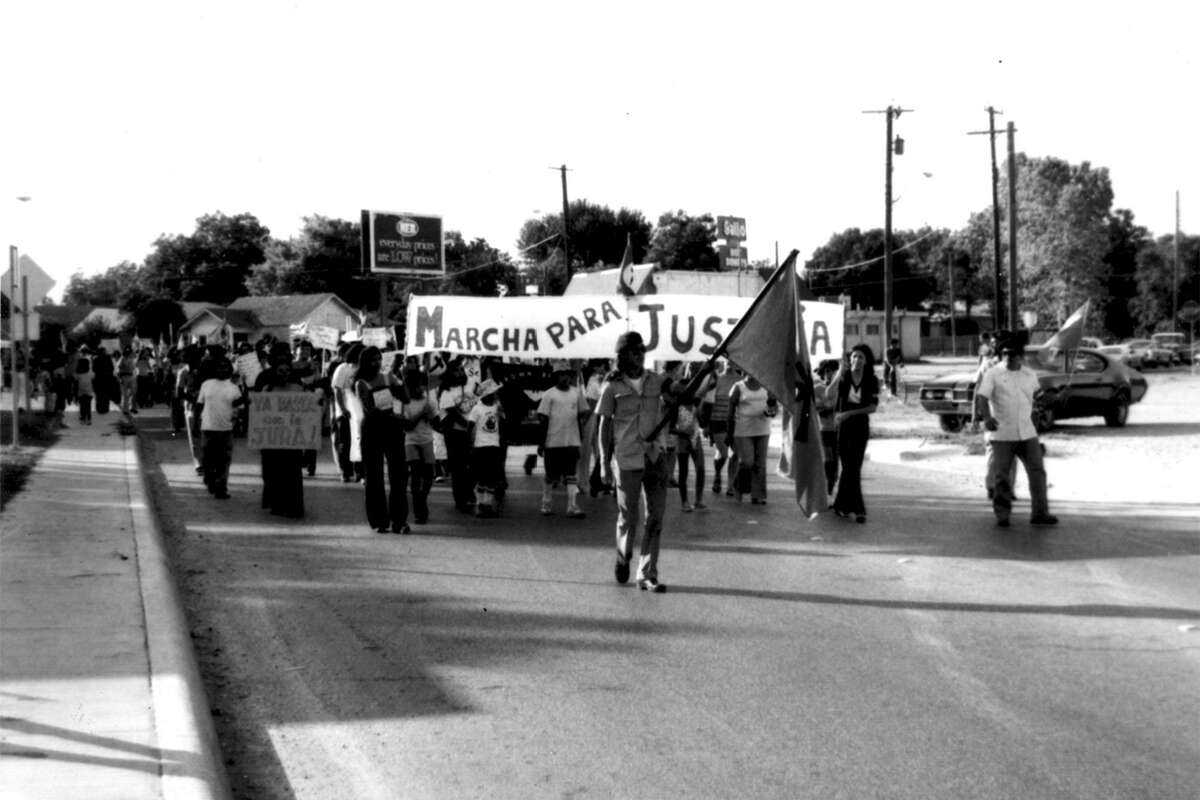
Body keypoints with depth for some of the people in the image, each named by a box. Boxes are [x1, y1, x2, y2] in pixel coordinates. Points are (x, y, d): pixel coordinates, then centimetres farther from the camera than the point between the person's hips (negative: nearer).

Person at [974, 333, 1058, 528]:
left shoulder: (1030, 375, 10)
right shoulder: (993, 374, -5)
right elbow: (981, 397, -15)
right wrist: (987, 418, -32)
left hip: (1027, 433, 4)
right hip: (1001, 434, -4)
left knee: (1037, 472, 0)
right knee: (1000, 476, 0)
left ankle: (1040, 513, 6)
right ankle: (1002, 515, 12)